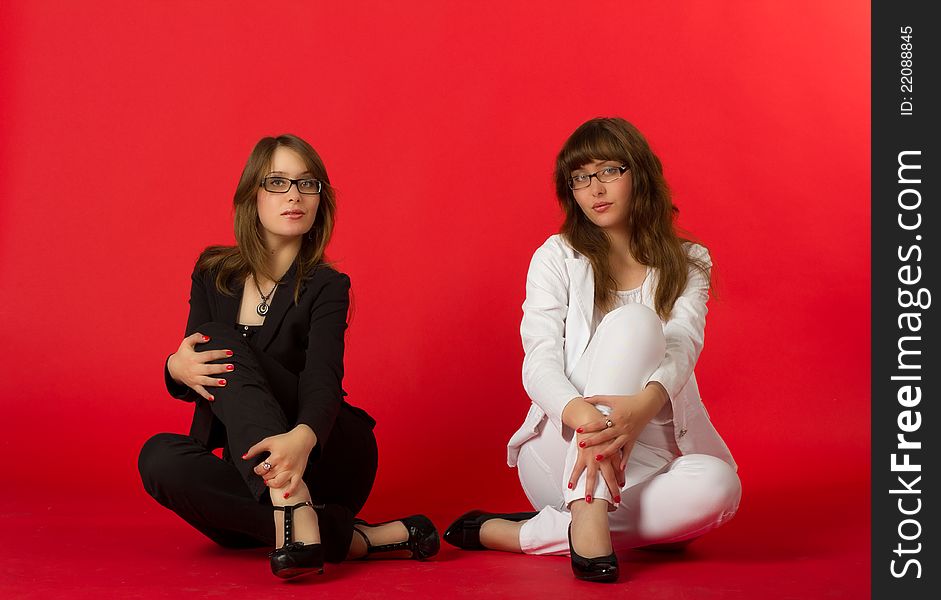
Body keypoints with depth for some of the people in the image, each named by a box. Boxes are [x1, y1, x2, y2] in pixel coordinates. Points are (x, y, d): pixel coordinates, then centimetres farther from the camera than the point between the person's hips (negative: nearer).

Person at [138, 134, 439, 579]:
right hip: (251, 470, 4)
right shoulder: (212, 272, 8)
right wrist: (177, 369, -22)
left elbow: (323, 381, -23)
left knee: (221, 342, -23)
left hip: (329, 461, -4)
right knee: (159, 456, -29)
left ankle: (294, 506, -44)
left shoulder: (325, 287, -5)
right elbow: (193, 375, 6)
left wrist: (302, 438, -48)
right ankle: (342, 536, -33)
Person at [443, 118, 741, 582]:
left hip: (651, 458, 3)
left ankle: (516, 535, -26)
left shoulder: (687, 264, 9)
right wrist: (586, 420, -34)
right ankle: (588, 518, -39)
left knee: (717, 485, -34)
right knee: (632, 320, -25)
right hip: (563, 457, -2)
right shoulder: (556, 257, 4)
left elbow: (681, 348, -11)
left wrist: (644, 405, -36)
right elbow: (539, 364, -10)